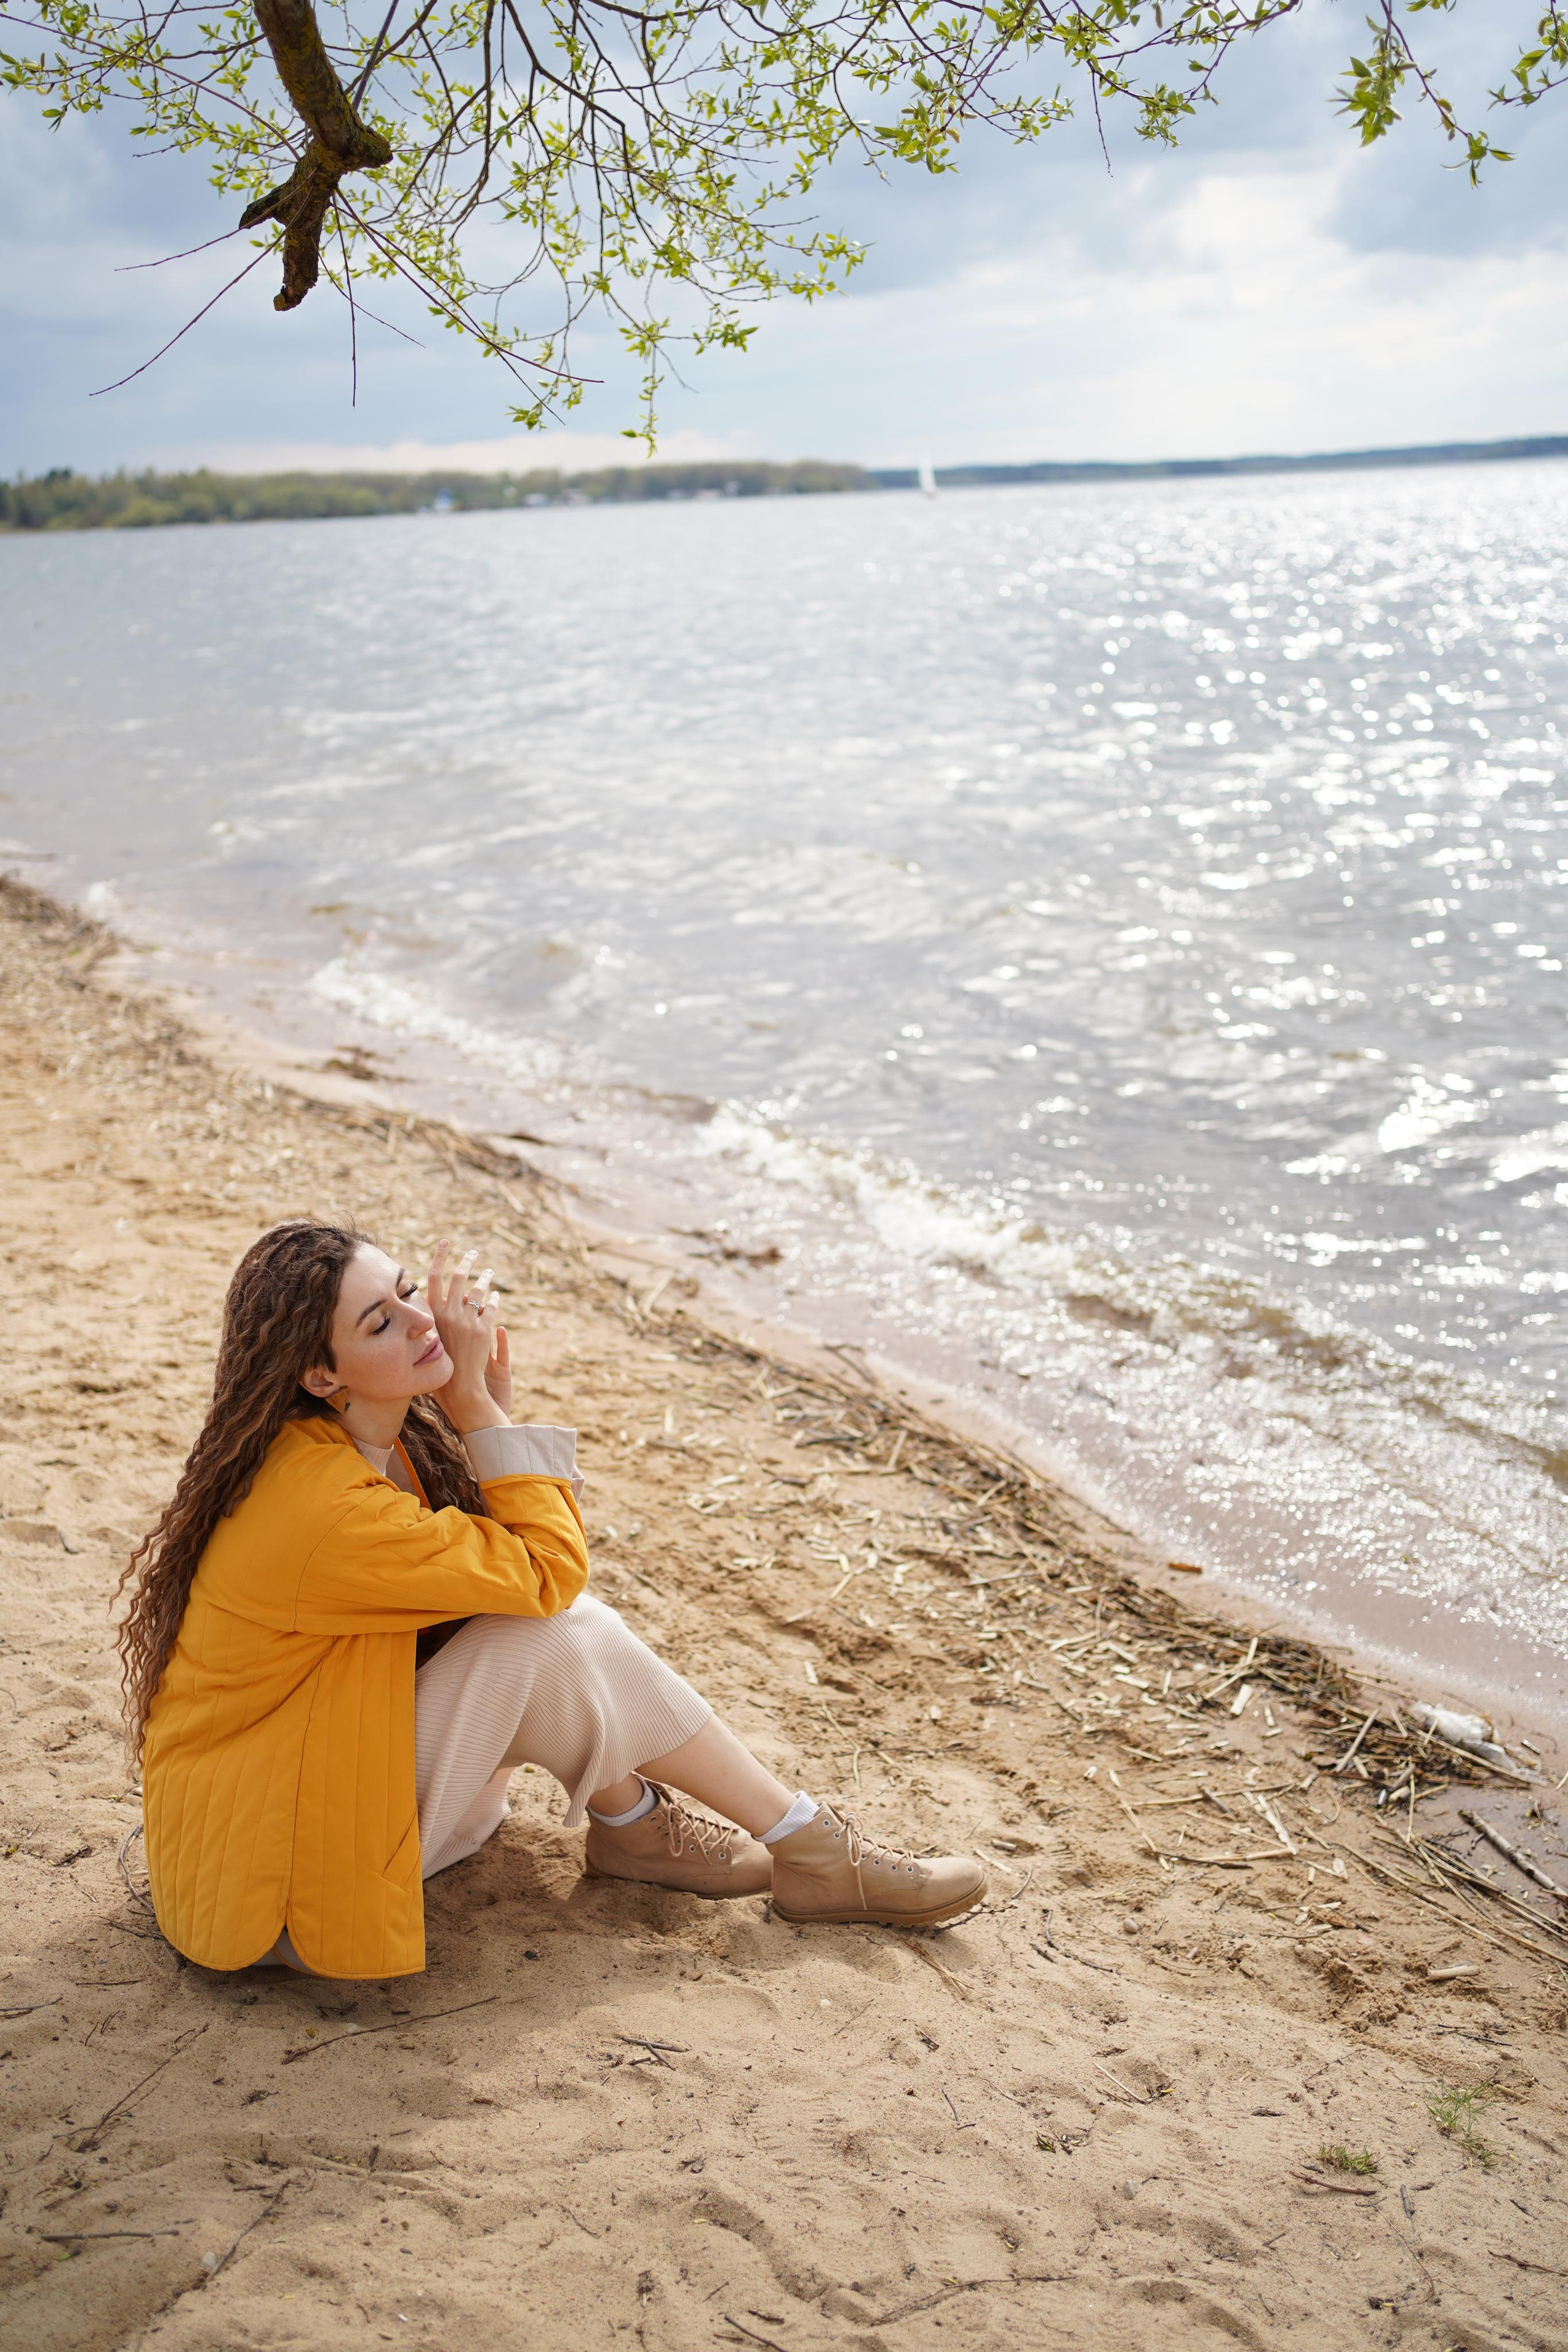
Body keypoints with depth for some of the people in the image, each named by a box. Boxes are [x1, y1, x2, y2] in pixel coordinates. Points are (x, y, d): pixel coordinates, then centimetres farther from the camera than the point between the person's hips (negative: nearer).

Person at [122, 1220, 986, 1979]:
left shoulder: (371, 1436, -3)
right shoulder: (325, 1509, -31)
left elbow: (516, 1551, 5)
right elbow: (552, 1567, -21)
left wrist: (487, 1396, -8)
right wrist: (473, 1401, -16)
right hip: (276, 1875, -9)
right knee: (552, 1636, -22)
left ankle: (629, 1815, 6)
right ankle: (805, 1851, -6)